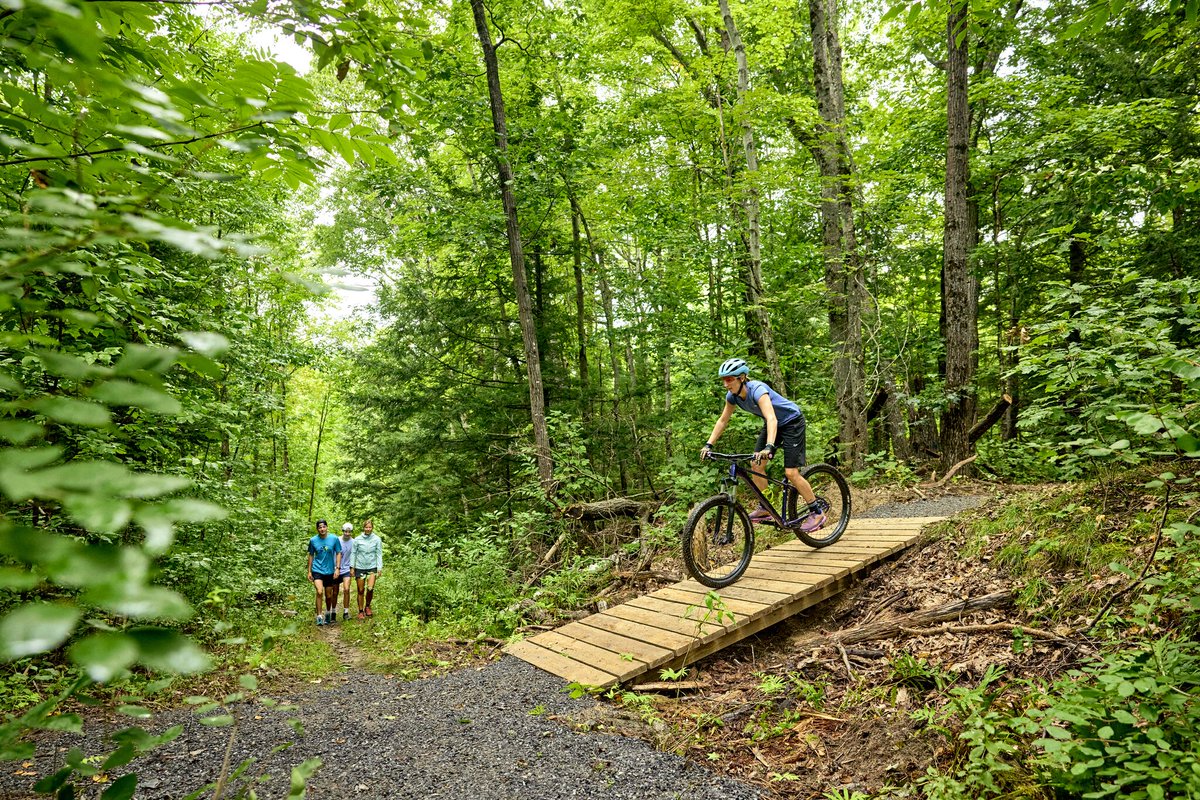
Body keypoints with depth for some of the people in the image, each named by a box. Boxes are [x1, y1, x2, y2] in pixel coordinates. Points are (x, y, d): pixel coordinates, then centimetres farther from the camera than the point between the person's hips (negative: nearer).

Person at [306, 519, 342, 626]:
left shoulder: (334, 539, -5)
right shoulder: (313, 540, -3)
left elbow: (338, 553, 2)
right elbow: (311, 555, 8)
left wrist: (337, 568, -6)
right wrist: (309, 571, 8)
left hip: (329, 571, 1)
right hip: (317, 570, -1)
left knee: (329, 595, 11)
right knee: (319, 592, -19)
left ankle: (328, 613, 35)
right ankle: (319, 616, -9)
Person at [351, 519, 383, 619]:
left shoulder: (377, 539, -1)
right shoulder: (357, 540, 1)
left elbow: (379, 554, 1)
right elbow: (354, 553, 6)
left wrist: (380, 568, -4)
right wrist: (352, 567, 2)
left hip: (372, 567, -1)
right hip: (360, 567, 1)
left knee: (370, 588, -14)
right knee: (360, 591, 4)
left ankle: (367, 606, 11)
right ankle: (361, 611, 18)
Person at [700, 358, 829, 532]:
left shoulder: (757, 390, -35)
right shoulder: (732, 396, -12)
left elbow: (772, 419, -46)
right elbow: (723, 420, -2)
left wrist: (769, 447, -59)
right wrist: (708, 445, -10)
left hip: (792, 421, -7)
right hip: (774, 424, 7)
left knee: (791, 472, -11)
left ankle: (817, 512, 4)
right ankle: (764, 508, 8)